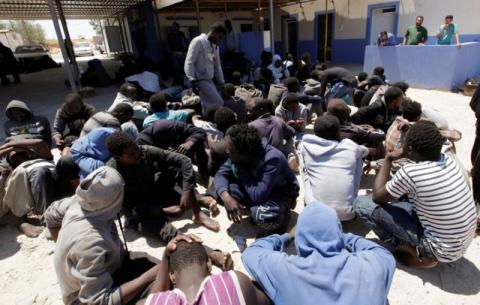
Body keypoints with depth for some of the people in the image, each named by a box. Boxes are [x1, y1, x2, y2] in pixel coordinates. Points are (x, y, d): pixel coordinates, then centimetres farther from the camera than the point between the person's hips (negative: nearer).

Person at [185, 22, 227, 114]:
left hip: (209, 80, 8)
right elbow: (189, 63, -15)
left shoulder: (215, 46, 16)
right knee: (218, 103, -15)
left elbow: (217, 66, 21)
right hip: (200, 79, -8)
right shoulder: (198, 42, -10)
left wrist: (221, 83, 20)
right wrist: (193, 80, -22)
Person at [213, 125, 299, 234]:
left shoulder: (272, 159, -37)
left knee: (260, 215, -38)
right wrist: (226, 197, -35)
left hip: (281, 192, -6)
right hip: (256, 188, 6)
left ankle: (281, 215, -3)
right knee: (222, 191, -17)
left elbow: (257, 196, -41)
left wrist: (241, 169, -32)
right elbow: (220, 175, -15)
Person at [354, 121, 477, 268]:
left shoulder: (410, 172, -29)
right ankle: (422, 250, 17)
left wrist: (388, 159, -5)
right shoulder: (447, 159, -7)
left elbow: (377, 197, -11)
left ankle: (415, 251, 2)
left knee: (361, 203, -12)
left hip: (442, 250, -7)